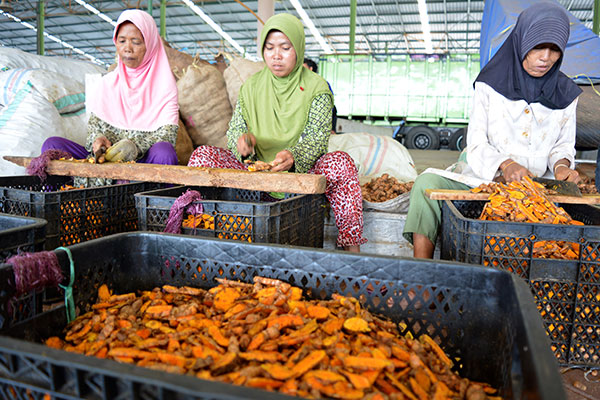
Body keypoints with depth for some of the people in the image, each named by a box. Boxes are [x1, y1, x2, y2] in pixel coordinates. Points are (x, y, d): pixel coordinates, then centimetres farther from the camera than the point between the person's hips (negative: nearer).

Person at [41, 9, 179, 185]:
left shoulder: (164, 84, 2)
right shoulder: (108, 82, 15)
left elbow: (168, 134, -8)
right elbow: (95, 122, 11)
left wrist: (134, 146, -26)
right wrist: (98, 138, -14)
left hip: (145, 163, -3)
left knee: (164, 151, -37)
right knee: (52, 144, -16)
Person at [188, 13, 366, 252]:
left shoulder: (316, 87, 1)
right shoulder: (251, 86, 10)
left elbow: (317, 139, -10)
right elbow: (234, 130, 6)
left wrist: (293, 156, -33)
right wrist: (242, 139, -20)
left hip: (301, 174, -2)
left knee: (340, 163, -33)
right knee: (202, 154, -18)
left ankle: (350, 246, -27)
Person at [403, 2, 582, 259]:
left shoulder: (565, 93, 10)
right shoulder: (491, 85, 1)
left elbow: (563, 145, 16)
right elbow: (476, 144, -4)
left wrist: (561, 165, -9)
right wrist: (504, 164, -24)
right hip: (482, 180, -2)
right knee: (427, 182, -28)